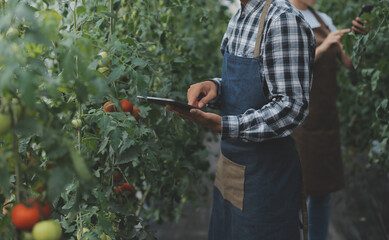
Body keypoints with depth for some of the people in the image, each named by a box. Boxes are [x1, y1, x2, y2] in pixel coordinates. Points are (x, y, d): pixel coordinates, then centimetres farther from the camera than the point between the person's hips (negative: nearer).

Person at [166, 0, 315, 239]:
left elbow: (292, 106, -25)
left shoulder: (283, 19, -20)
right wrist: (215, 85, -4)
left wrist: (222, 125, -31)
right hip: (230, 165, 9)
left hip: (265, 172, -9)